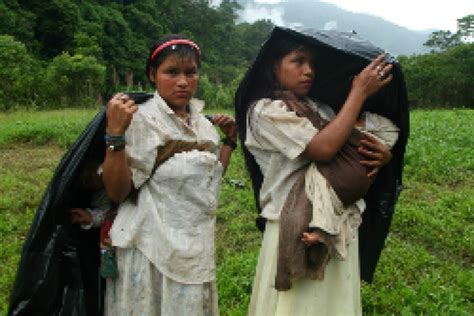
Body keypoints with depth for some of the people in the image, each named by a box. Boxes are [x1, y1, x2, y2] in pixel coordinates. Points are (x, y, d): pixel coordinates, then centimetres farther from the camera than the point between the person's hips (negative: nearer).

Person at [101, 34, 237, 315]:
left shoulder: (202, 123, 6)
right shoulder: (141, 119, -14)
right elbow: (117, 192, -18)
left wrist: (230, 140, 8)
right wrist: (115, 134, -28)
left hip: (198, 250, 7)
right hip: (155, 255, -6)